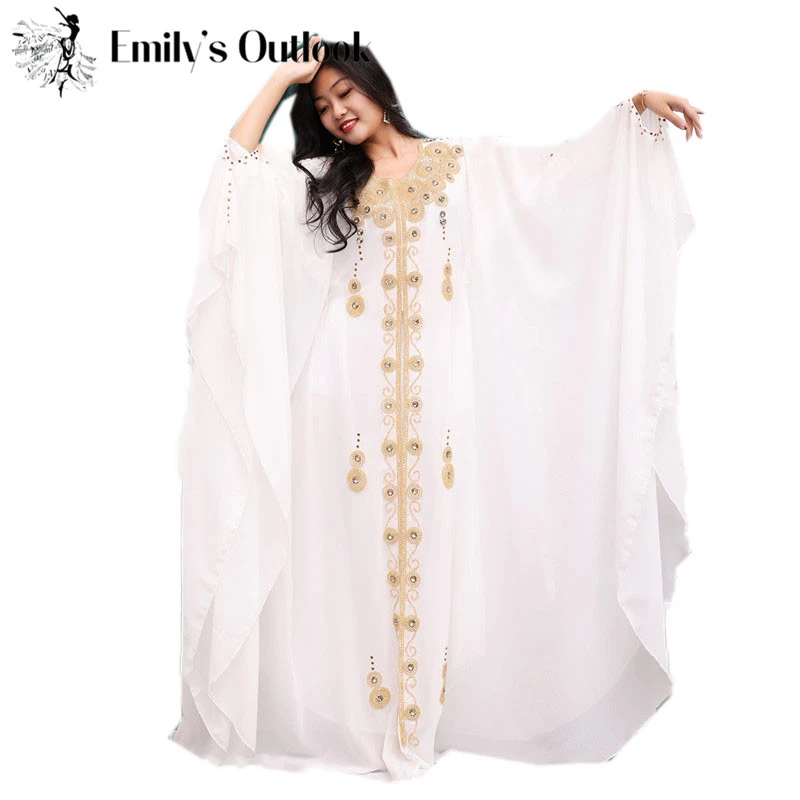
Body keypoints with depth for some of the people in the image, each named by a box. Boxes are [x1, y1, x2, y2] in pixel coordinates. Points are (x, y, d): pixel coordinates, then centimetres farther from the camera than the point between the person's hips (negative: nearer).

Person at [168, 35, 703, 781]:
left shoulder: (466, 162, 13)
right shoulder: (321, 179, 19)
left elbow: (568, 166, 9)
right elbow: (237, 160, 8)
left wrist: (636, 106, 0)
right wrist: (282, 77, 13)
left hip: (439, 378, -1)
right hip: (354, 380, 2)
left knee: (436, 532, 0)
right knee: (362, 534, 1)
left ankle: (434, 705, 12)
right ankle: (361, 709, 10)